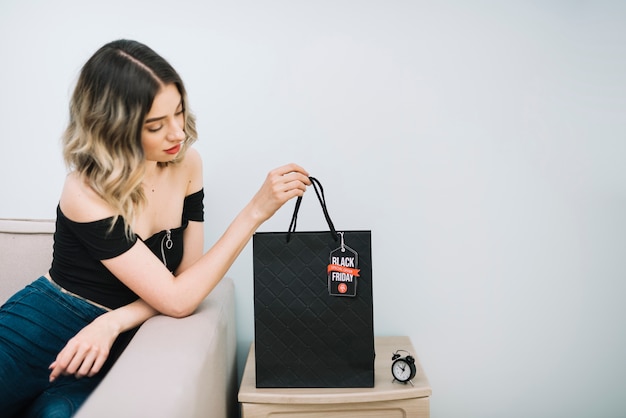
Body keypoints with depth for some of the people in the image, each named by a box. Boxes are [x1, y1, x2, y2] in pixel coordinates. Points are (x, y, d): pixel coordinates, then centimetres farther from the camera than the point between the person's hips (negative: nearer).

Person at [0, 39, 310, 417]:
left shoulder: (185, 163, -6)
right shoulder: (87, 193, -22)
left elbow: (186, 275, -2)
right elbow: (176, 300, -26)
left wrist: (114, 321, -19)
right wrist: (257, 211, -29)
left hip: (110, 345, 4)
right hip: (36, 329, -3)